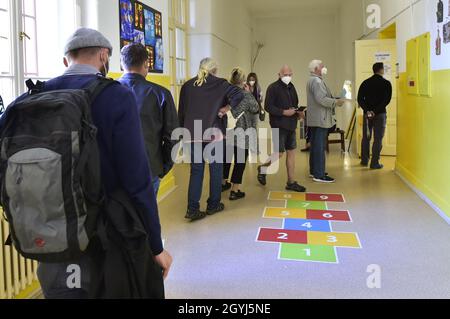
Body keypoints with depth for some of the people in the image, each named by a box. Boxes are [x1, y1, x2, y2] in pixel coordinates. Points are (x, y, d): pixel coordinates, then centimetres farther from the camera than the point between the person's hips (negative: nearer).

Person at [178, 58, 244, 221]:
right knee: (216, 169, 12)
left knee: (196, 170, 7)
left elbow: (181, 111, 9)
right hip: (213, 134, -3)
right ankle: (213, 205, 22)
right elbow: (239, 94, -16)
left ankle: (192, 209, 0)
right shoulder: (219, 84, -2)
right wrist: (226, 108, -5)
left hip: (193, 134, 3)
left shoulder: (187, 85, 8)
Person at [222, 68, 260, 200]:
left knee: (227, 157, 21)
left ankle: (224, 183, 38)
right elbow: (255, 109, -4)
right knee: (240, 161, 2)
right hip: (242, 133, -5)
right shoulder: (245, 94, -14)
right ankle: (235, 191, 4)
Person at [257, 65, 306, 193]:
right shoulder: (273, 88, -10)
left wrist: (298, 112, 2)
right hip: (279, 125, -7)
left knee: (291, 152, 8)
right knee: (279, 153, -5)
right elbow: (268, 107, -15)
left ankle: (291, 182, 15)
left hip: (291, 125, 8)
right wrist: (284, 112, -22)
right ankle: (262, 169, 22)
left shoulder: (291, 87, 14)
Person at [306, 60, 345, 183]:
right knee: (320, 147, -9)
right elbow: (321, 99, -25)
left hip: (314, 119, 11)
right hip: (320, 119, -11)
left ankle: (314, 170, 24)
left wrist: (334, 99, 17)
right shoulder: (317, 81, -15)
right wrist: (336, 102, -15)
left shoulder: (313, 80, 19)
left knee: (315, 145, 16)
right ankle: (319, 175, -7)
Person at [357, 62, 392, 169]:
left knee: (366, 137, 14)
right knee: (378, 139, 1)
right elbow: (387, 100, -14)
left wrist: (367, 110, -11)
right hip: (380, 114, -3)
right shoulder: (386, 83, -4)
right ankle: (374, 163, 0)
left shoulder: (365, 83, 5)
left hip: (367, 113, 3)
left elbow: (360, 99, -3)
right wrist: (376, 111, -17)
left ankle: (364, 160, 21)